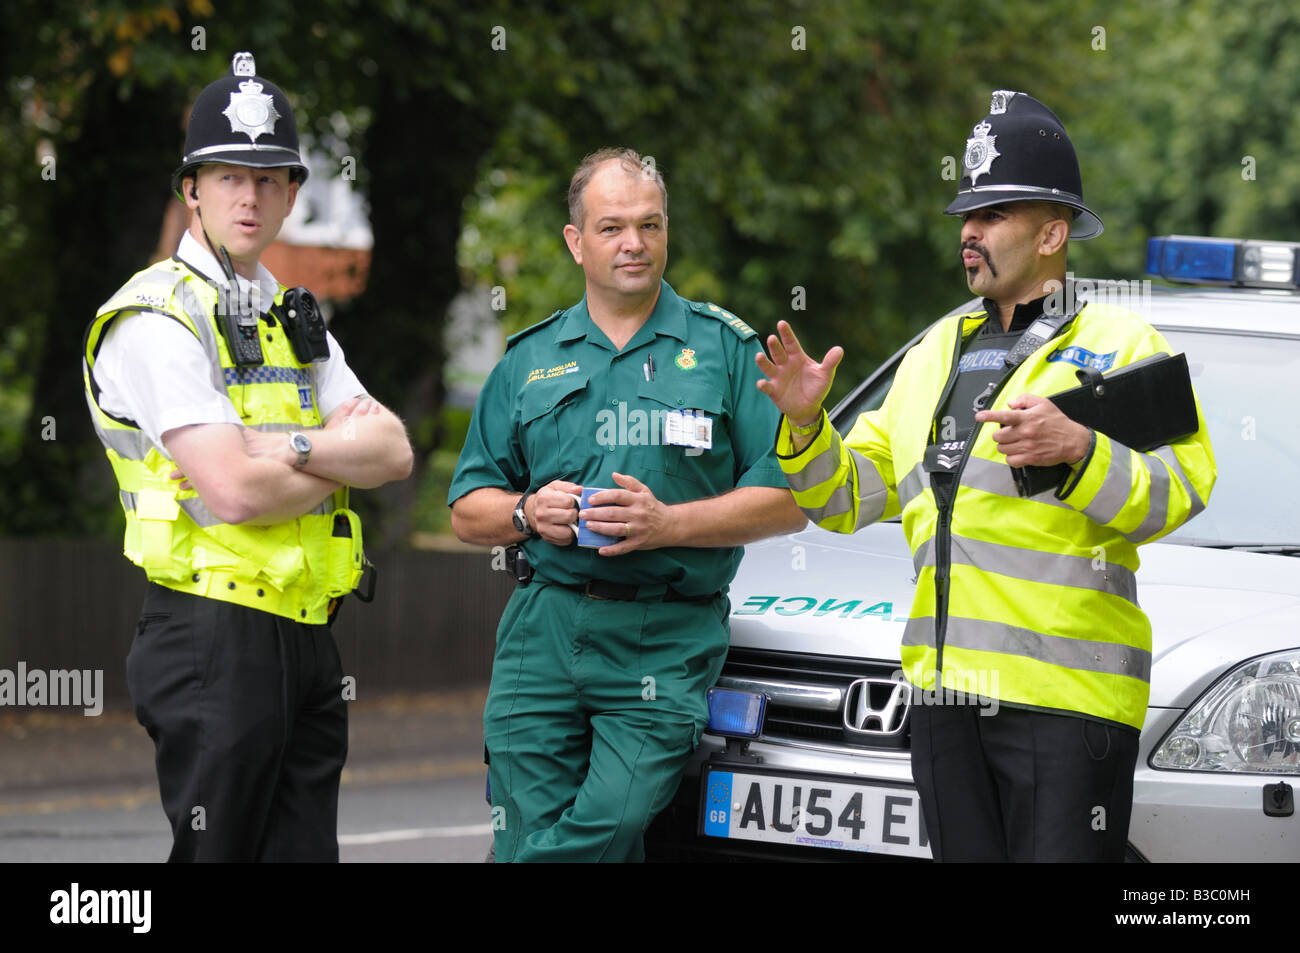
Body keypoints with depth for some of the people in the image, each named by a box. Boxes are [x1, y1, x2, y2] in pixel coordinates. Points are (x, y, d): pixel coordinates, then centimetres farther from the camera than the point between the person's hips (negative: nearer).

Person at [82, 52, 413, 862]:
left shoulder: (296, 321, 18)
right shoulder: (155, 318, -8)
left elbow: (395, 453, 6)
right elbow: (235, 490, -19)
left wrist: (288, 446, -11)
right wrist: (343, 457, -2)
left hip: (308, 639, 8)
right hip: (214, 635, -8)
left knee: (304, 849, 6)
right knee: (217, 852, -7)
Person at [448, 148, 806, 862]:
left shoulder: (725, 348, 8)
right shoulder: (529, 361, 17)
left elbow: (789, 498, 1)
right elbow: (467, 511, 19)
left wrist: (669, 522, -11)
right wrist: (528, 513, -3)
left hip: (667, 648, -3)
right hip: (542, 632, 3)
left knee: (608, 823, -19)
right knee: (527, 835, -4)